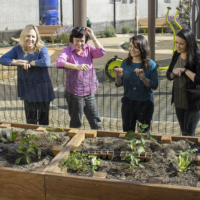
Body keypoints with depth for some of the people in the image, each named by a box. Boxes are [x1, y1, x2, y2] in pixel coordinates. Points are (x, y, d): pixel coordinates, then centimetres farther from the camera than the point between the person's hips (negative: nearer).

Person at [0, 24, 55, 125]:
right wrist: (18, 62, -15)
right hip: (27, 90, 3)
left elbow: (46, 62, -32)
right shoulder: (18, 49, 1)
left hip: (42, 90, -3)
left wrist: (29, 63, -21)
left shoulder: (41, 49, -11)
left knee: (43, 120, 8)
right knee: (30, 120, 13)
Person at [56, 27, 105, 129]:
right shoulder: (67, 50, -7)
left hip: (89, 93, 3)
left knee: (96, 122, 13)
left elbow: (101, 52, -12)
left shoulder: (88, 49, 5)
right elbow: (59, 62, -26)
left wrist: (92, 36, -13)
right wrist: (77, 66, -39)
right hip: (74, 94, -3)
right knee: (75, 123, 10)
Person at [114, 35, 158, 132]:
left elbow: (155, 85, -14)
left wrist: (143, 78, -28)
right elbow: (118, 84, 1)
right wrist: (118, 76, -19)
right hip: (128, 102, 2)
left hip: (145, 103, -2)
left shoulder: (150, 64, -9)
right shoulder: (125, 63, -1)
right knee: (127, 131, 13)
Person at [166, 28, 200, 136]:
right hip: (178, 100, 6)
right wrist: (174, 73, -11)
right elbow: (169, 75, 10)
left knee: (188, 135, 3)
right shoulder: (177, 54, 3)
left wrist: (184, 70, -23)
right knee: (184, 132, 21)